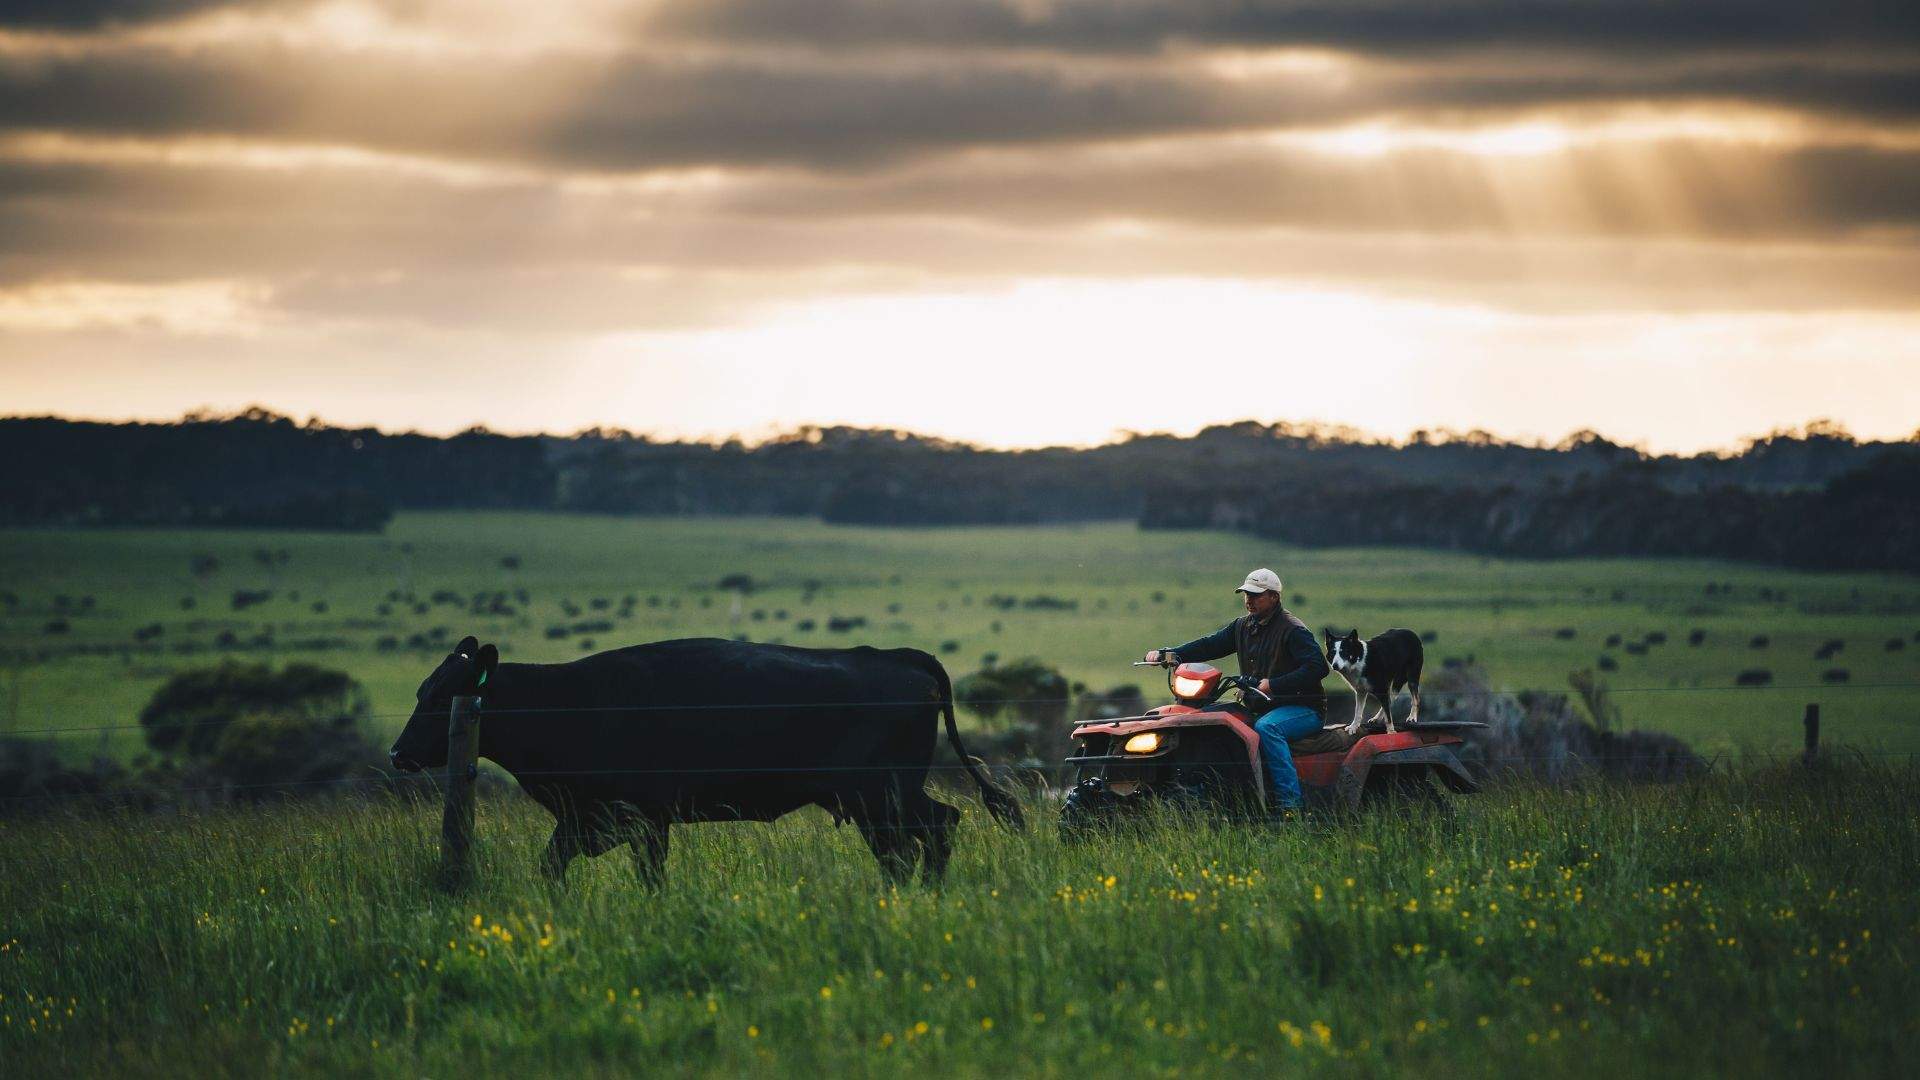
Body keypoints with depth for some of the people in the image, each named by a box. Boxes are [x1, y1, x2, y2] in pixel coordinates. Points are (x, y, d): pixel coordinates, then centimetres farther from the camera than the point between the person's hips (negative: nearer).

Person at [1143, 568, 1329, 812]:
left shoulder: (1292, 630, -10)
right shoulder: (1243, 627, 13)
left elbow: (1317, 668, -20)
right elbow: (1209, 645, 8)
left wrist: (1273, 685, -27)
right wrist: (1167, 655, -7)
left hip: (1304, 709, -8)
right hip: (1260, 709, 8)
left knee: (1266, 727, -37)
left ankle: (1288, 802, -40)